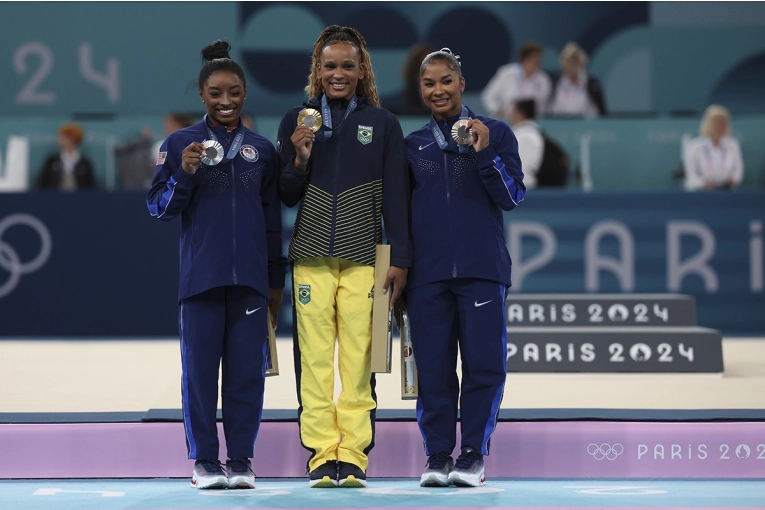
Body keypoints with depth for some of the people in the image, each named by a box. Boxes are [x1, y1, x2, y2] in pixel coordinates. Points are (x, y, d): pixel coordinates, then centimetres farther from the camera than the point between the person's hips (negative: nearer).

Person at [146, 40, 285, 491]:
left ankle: (241, 460, 7)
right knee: (201, 367, -1)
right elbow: (160, 208, 3)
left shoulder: (261, 149, 11)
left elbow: (273, 218, 15)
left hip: (250, 278, 2)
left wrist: (276, 280, 14)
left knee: (247, 369, 0)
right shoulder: (180, 144, 4)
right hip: (200, 276, -2)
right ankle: (205, 461, 5)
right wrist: (184, 174, -15)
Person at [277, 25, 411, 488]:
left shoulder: (383, 124, 9)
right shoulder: (297, 120, 10)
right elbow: (286, 196, 12)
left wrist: (400, 259, 1)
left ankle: (353, 457, -3)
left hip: (363, 259, -1)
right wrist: (300, 160, -7)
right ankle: (321, 455, -2)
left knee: (358, 360, -6)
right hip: (312, 257, 1)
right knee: (315, 359, -4)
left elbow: (396, 196, 8)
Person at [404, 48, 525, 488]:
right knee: (433, 368, 1)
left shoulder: (495, 133, 6)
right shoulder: (413, 144, 14)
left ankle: (473, 455, 2)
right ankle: (438, 455, 7)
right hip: (428, 270, 2)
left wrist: (484, 153, -14)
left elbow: (512, 197, -2)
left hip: (482, 268, -2)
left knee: (484, 364, -6)